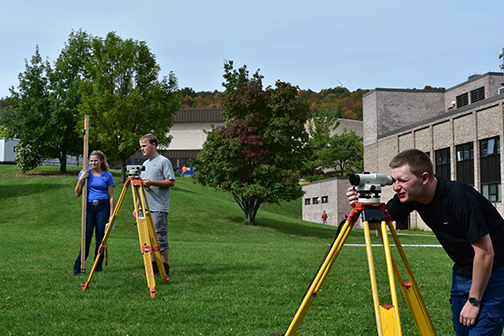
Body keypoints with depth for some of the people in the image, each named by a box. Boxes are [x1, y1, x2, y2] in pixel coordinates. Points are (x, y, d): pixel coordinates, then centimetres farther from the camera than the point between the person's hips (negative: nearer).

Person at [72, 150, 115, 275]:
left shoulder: (107, 175, 4)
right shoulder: (84, 173, 7)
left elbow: (111, 197, 4)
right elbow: (78, 193, 6)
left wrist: (111, 214, -2)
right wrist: (81, 180, -9)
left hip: (103, 208, 0)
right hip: (88, 208, 0)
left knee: (100, 239, 1)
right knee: (86, 238, -6)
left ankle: (98, 267, 11)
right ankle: (78, 267, 0)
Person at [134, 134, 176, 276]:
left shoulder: (164, 162, -5)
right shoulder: (145, 164, 19)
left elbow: (171, 182, -11)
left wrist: (151, 182, -19)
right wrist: (137, 206, 18)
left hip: (159, 207, -8)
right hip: (146, 207, 8)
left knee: (160, 237, -7)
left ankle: (164, 267, -2)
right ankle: (153, 266, 15)